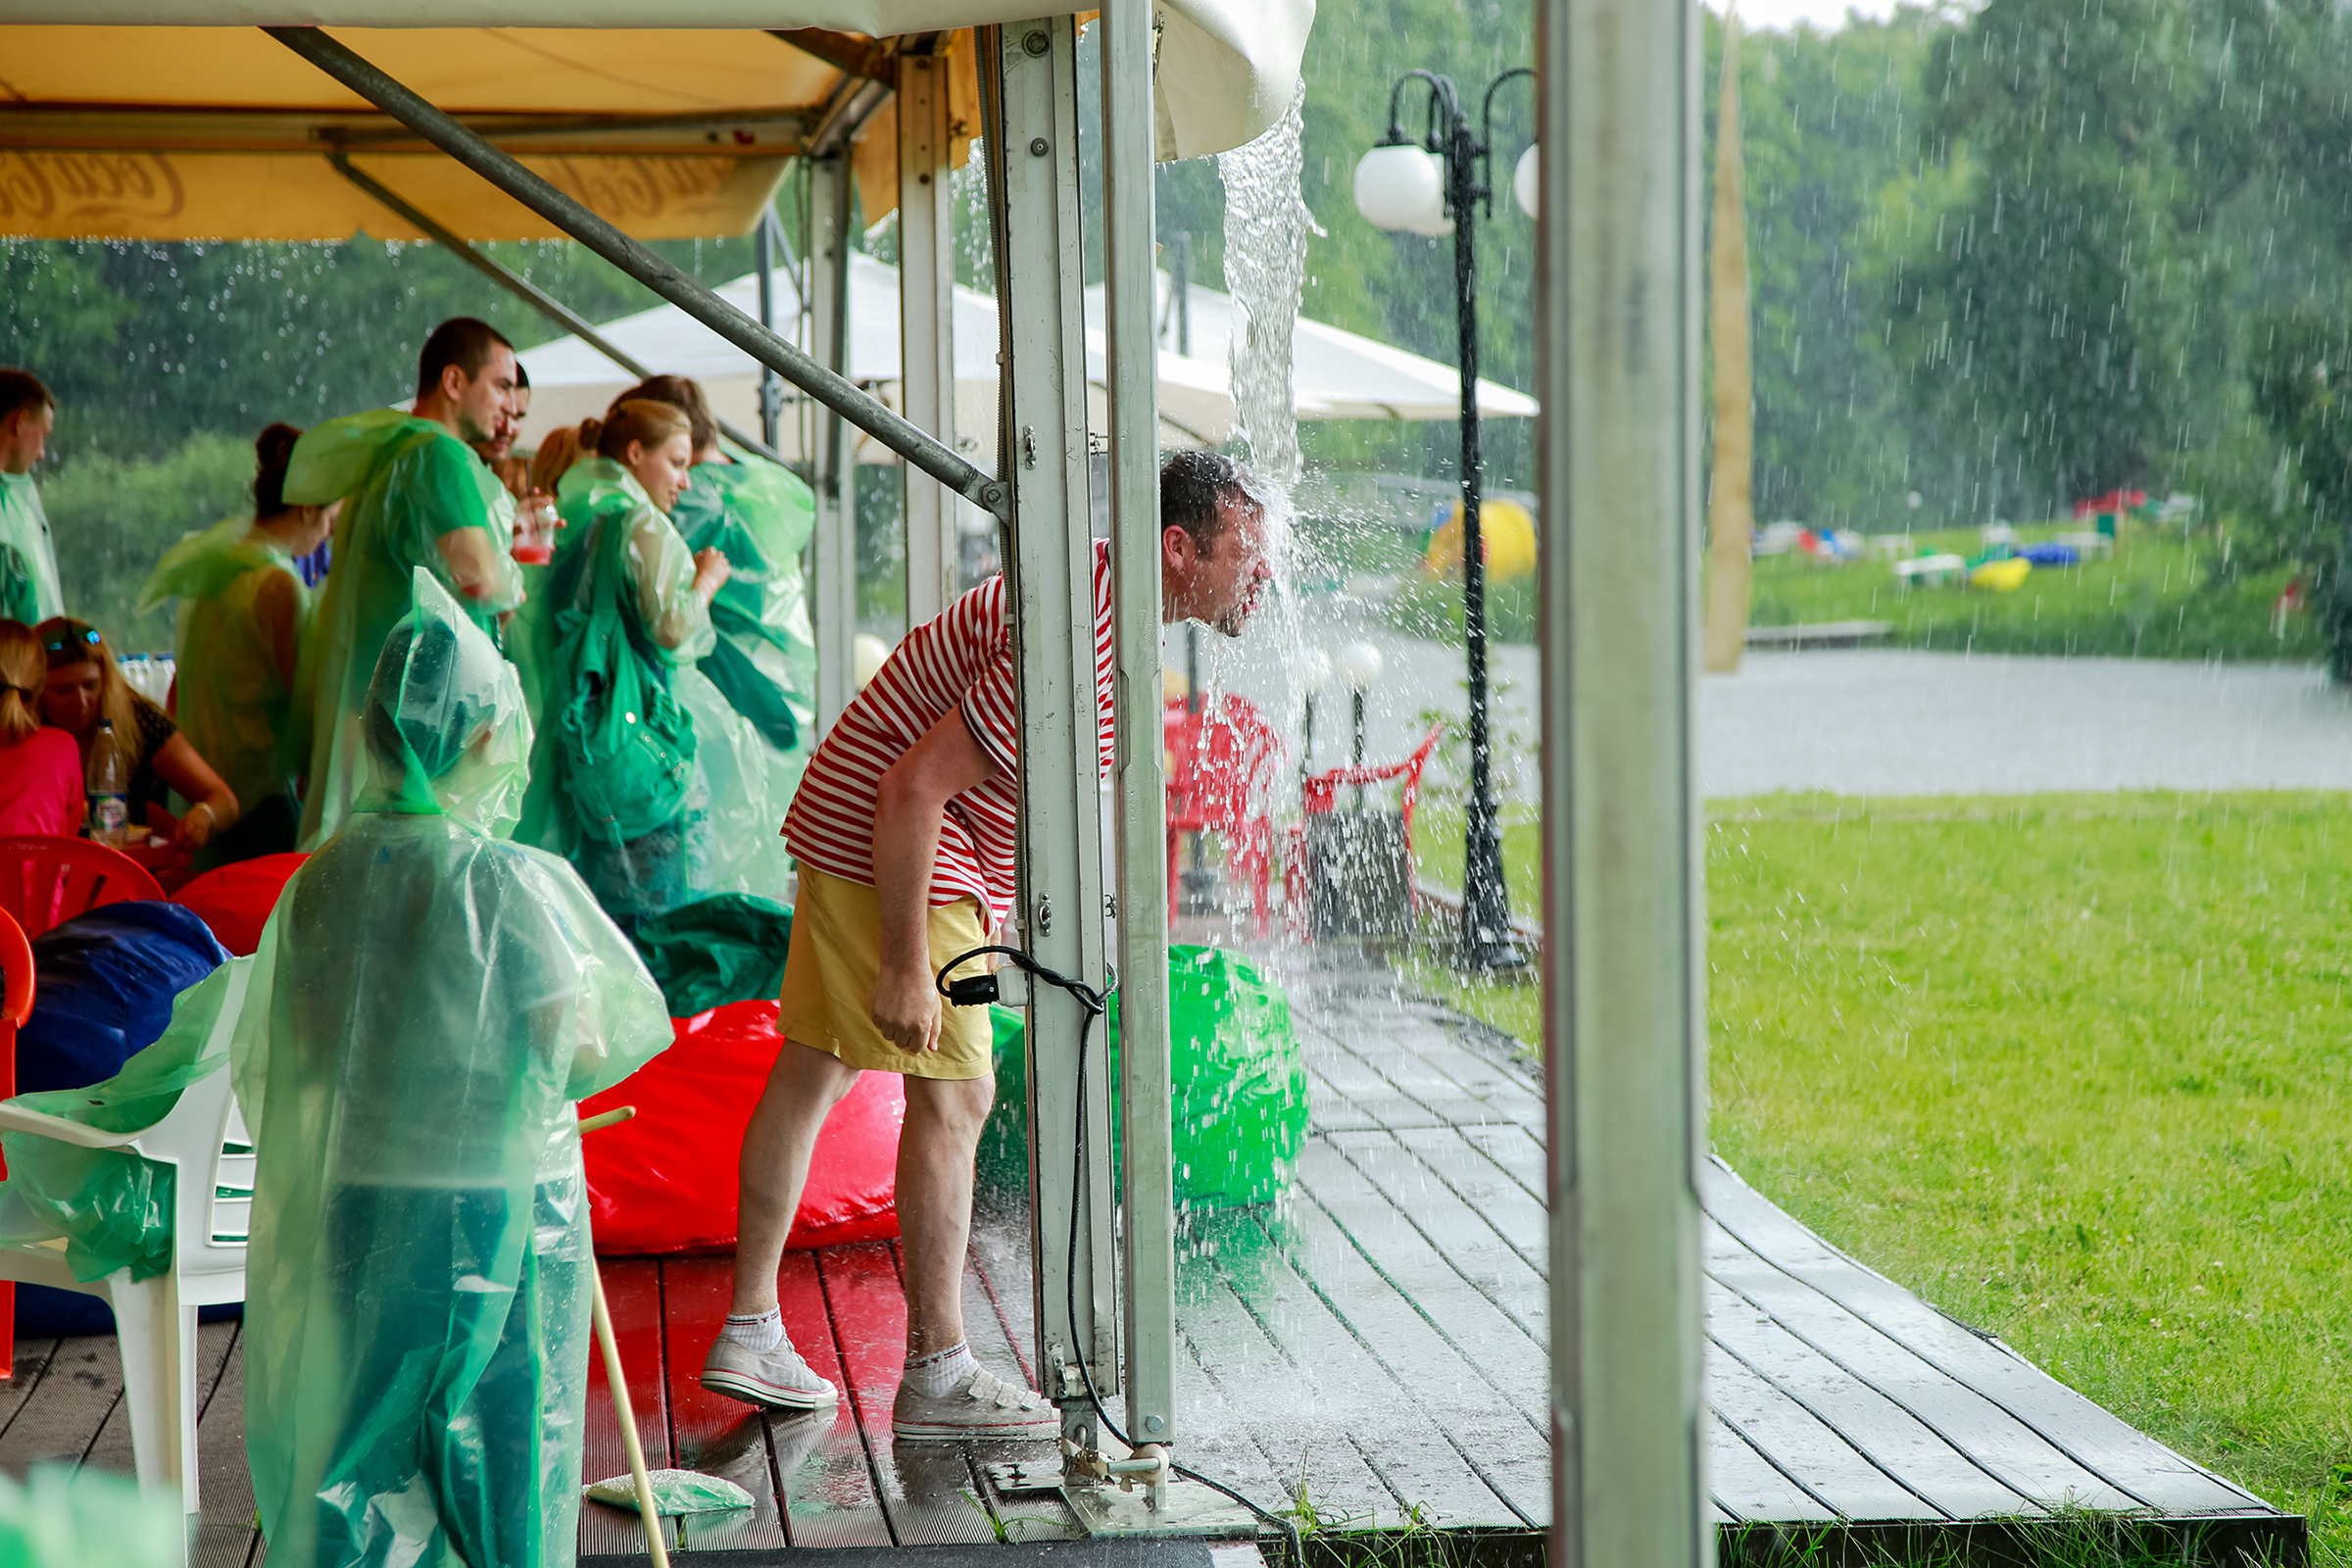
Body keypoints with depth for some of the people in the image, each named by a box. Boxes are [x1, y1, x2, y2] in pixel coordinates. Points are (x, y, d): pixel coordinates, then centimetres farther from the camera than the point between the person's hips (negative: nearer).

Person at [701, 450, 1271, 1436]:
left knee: (813, 1068, 14)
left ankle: (749, 1330, 22)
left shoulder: (1102, 601, 7)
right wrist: (908, 966, -26)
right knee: (952, 1095, -7)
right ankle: (937, 1373, -3)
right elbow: (914, 788, -29)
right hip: (894, 855, -11)